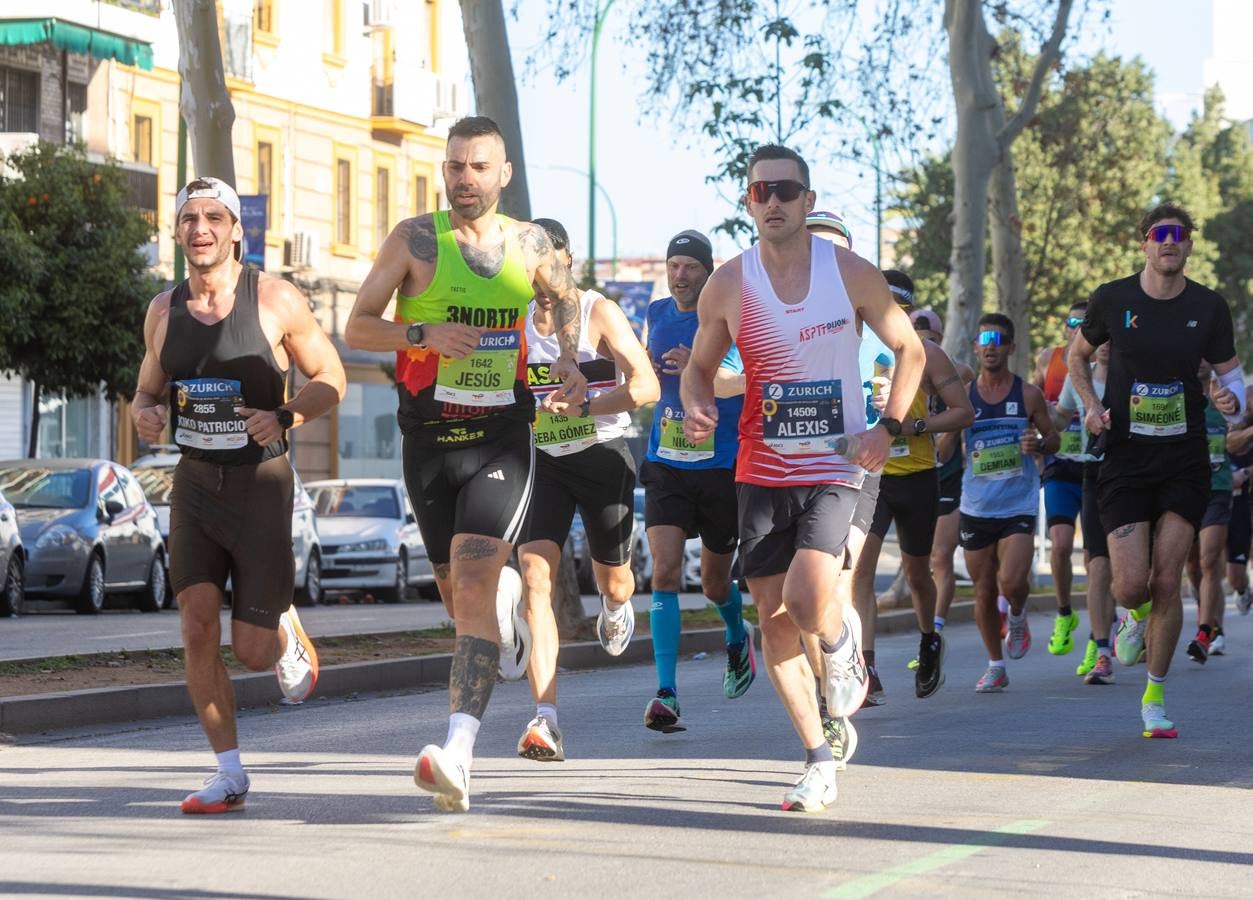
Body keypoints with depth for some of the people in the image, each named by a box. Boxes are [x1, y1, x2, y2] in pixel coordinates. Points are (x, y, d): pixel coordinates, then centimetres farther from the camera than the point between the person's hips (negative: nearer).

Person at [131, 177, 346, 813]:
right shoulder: (163, 311, 4)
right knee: (198, 628, -9)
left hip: (261, 482, -3)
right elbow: (147, 389, 18)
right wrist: (145, 414, -6)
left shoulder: (275, 300, -7)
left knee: (252, 651, -2)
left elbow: (330, 378, 0)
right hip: (195, 481, 3)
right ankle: (229, 774, 1)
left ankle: (287, 633, 36)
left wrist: (285, 417, -19)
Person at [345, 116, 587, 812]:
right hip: (429, 439, 1)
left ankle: (457, 754, -29)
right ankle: (506, 594, 54)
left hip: (501, 441, -1)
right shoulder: (416, 240, -1)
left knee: (473, 585, -18)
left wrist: (569, 361, 9)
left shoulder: (531, 245, 5)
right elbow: (357, 328, 0)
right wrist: (425, 334, -17)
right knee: (456, 590, 14)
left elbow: (566, 298, 27)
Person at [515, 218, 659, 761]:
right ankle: (545, 721, -22)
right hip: (542, 461, 2)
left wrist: (579, 405, -25)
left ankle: (615, 607, 54)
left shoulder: (599, 313, -9)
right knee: (535, 583, -15)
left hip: (602, 456, -2)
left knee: (613, 582, 11)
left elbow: (646, 388, -16)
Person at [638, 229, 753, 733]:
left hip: (722, 468, -3)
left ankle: (738, 637, 47)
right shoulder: (655, 314, 7)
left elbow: (742, 379, -22)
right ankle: (666, 694, -18)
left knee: (715, 584, 12)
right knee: (665, 572, -14)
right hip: (666, 465, 3)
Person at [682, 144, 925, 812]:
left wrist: (888, 427, -6)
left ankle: (842, 638, 15)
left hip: (835, 466, -3)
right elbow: (700, 367, 13)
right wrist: (696, 407, -10)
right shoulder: (727, 286, 0)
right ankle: (819, 761, 14)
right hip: (761, 472, 3)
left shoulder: (851, 274, -5)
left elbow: (909, 349, 7)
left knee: (807, 599, -23)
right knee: (772, 619, 1)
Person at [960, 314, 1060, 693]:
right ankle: (995, 666, 22)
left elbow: (1054, 438, 9)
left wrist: (1040, 443, -13)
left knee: (1011, 581, -20)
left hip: (1019, 505, -2)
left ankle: (1018, 617, 16)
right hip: (976, 505, 2)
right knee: (983, 591, 6)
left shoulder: (1028, 395, -1)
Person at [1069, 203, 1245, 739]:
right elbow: (1078, 355, 14)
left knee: (1166, 583, -2)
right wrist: (1092, 406, -3)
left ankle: (1154, 697, 13)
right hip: (1125, 459, -1)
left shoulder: (1209, 307, -2)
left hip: (1184, 463, 1)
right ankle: (1135, 616, 30)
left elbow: (1229, 370, 7)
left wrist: (1232, 402, -16)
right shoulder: (1112, 300, -3)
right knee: (1131, 585, -9)